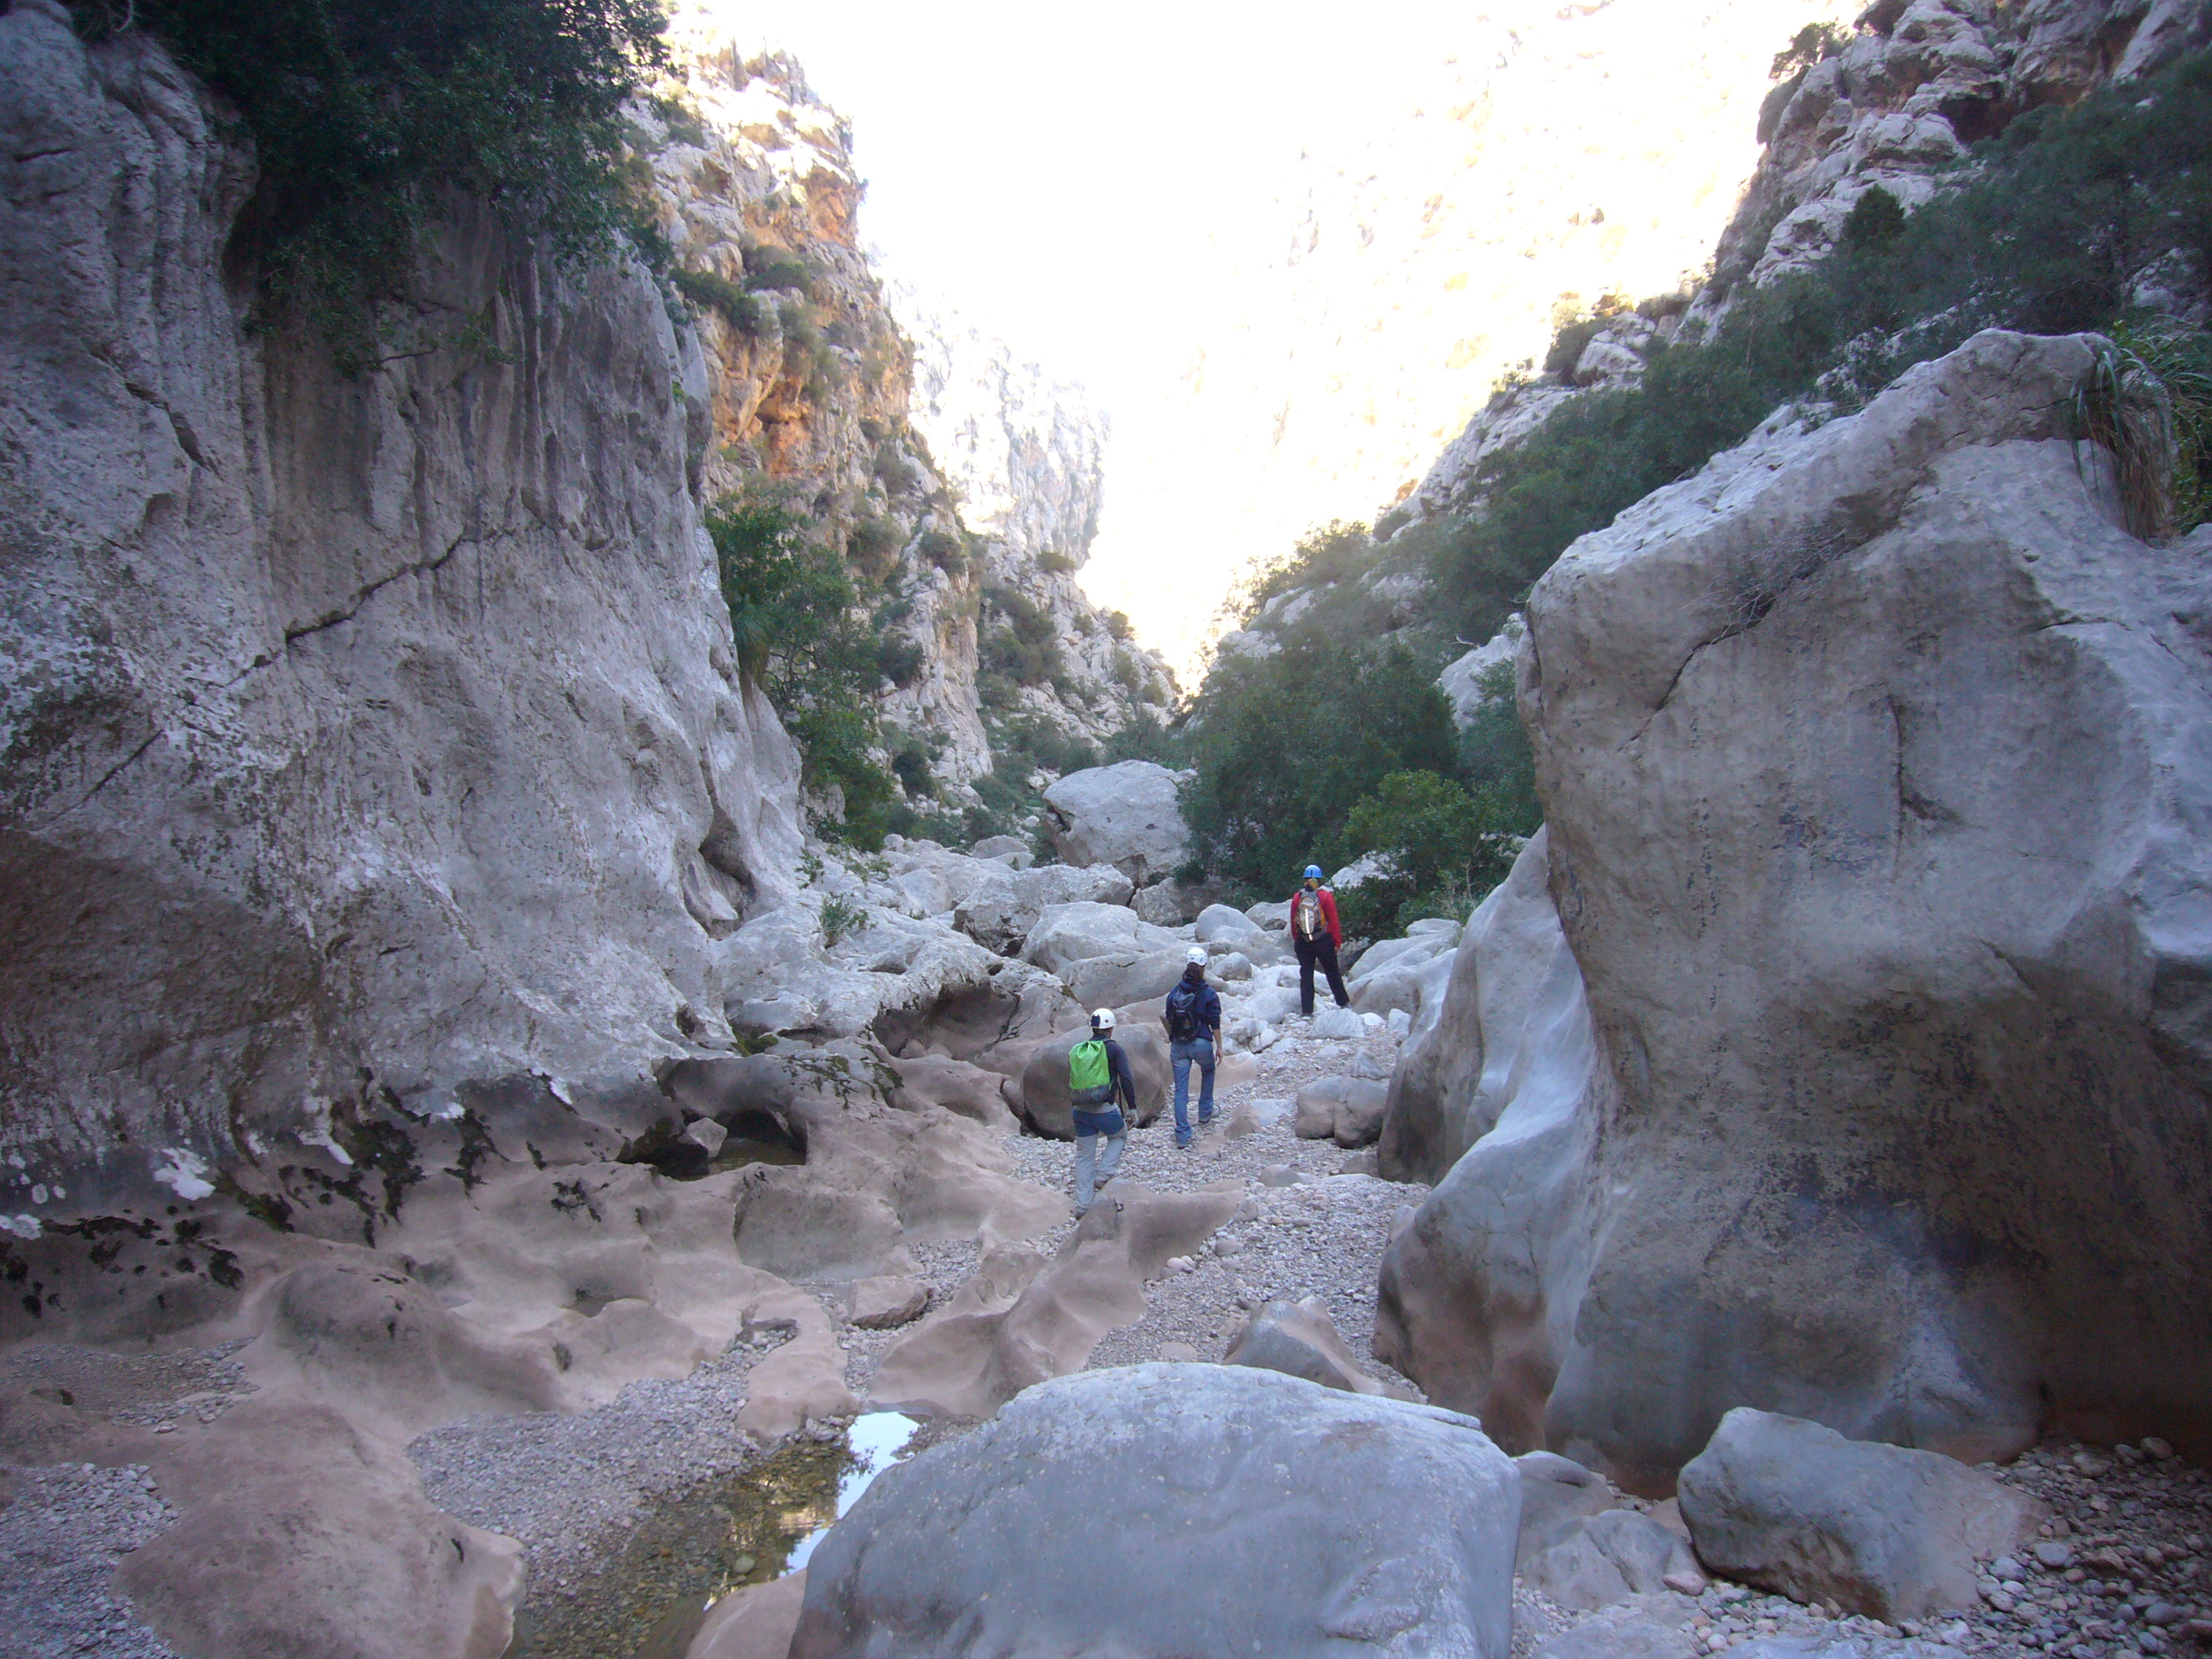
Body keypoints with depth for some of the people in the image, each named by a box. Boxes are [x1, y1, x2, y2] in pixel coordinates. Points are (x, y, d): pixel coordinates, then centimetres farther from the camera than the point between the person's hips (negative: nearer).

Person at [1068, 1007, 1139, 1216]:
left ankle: (1082, 1206, 15)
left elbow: (1071, 1083, 15)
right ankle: (1106, 1173, 10)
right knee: (1119, 1136, 27)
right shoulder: (1114, 1049, -3)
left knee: (1083, 1157, 13)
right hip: (1105, 1109, -4)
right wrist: (1132, 1107, -8)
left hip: (1080, 1110, 4)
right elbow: (1126, 1078, -11)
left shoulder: (1076, 1051, 12)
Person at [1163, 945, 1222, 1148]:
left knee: (1180, 1089, 6)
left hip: (1178, 1045, 2)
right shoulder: (1209, 994, -9)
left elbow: (1169, 1021, 7)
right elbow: (1215, 1024, -7)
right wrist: (1219, 1046, 4)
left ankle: (1182, 1135, 3)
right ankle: (1205, 1114, 37)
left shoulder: (1175, 992, 0)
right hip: (1201, 1044, -2)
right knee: (1208, 1073, 30)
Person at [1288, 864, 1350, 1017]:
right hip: (1323, 941, -2)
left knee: (1306, 975, 5)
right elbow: (1333, 921, -6)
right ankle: (1343, 1003, 24)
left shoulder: (1297, 897, 1)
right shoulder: (1326, 895, -5)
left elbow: (1293, 922, 6)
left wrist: (1296, 941, 15)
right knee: (1332, 973, 13)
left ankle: (1306, 1010, 2)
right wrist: (1337, 941, 0)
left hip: (1303, 942, 2)